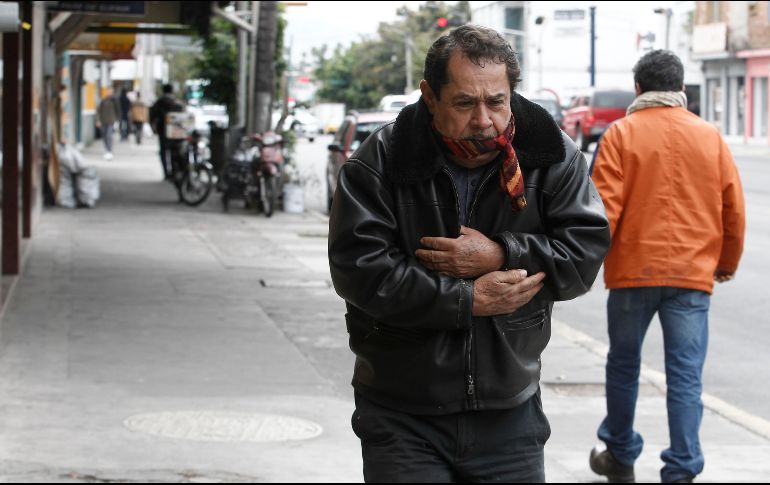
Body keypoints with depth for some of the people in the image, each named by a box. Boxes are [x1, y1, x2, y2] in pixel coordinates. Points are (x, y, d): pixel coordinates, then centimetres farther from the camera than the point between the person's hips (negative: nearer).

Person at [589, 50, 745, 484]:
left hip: (634, 269, -1)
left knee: (624, 366, 15)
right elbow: (734, 208, 9)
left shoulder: (622, 134, -2)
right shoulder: (710, 137, 6)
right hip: (693, 273, 1)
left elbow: (605, 205, -9)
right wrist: (728, 262, 23)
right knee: (685, 375, 2)